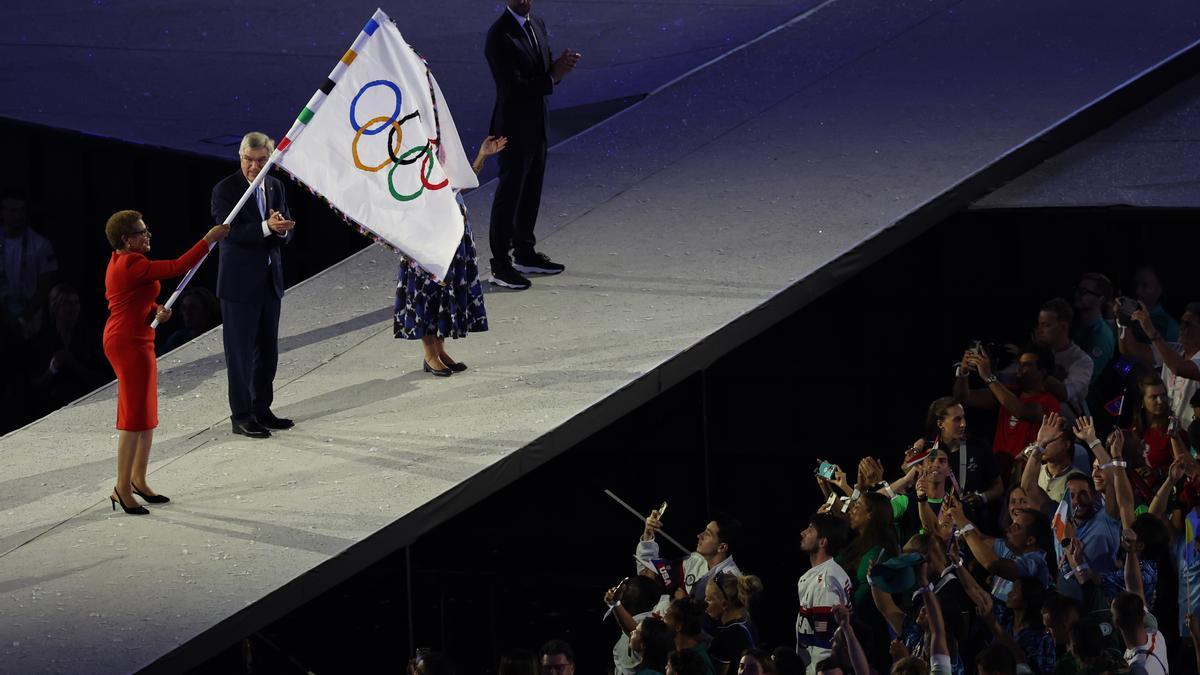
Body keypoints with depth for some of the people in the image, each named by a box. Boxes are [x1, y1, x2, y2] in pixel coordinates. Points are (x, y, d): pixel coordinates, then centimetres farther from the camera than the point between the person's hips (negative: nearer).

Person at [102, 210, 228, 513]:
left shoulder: (121, 262, 11)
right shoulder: (132, 265, -21)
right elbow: (178, 266, -23)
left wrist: (157, 311, -1)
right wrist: (209, 239, -16)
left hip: (131, 342, 11)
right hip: (130, 344, -11)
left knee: (145, 414, 16)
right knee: (135, 416, -6)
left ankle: (138, 480, 25)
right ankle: (123, 487, -1)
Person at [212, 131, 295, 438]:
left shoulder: (275, 187, 9)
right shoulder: (225, 190, -10)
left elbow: (286, 233, 9)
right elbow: (232, 231, -21)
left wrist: (281, 229, -16)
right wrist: (267, 227, -35)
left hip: (269, 280, 7)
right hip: (240, 283, -7)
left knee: (268, 349, 13)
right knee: (240, 351, -2)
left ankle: (261, 410, 25)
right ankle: (241, 416, 4)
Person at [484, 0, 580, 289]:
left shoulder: (537, 25, 7)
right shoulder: (499, 36, -19)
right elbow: (513, 87, -24)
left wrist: (559, 67, -10)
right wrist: (552, 78, -18)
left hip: (536, 125, 8)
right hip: (514, 128, -8)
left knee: (531, 192, 17)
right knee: (509, 194, -2)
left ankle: (525, 253, 30)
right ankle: (500, 265, 5)